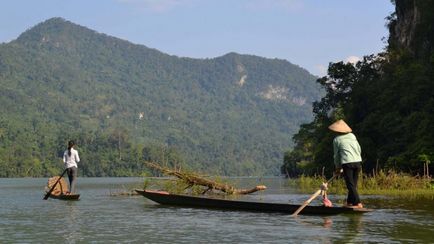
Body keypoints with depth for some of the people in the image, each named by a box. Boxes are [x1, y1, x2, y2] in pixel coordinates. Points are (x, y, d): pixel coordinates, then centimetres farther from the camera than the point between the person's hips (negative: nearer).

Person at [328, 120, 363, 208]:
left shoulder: (336, 139, 6)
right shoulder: (352, 135, 16)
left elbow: (336, 155, 12)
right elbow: (359, 149, 17)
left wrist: (338, 167, 22)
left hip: (347, 162, -5)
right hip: (358, 161, 5)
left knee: (350, 185, -5)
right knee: (353, 184, 14)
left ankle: (358, 203, -14)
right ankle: (350, 202, 18)